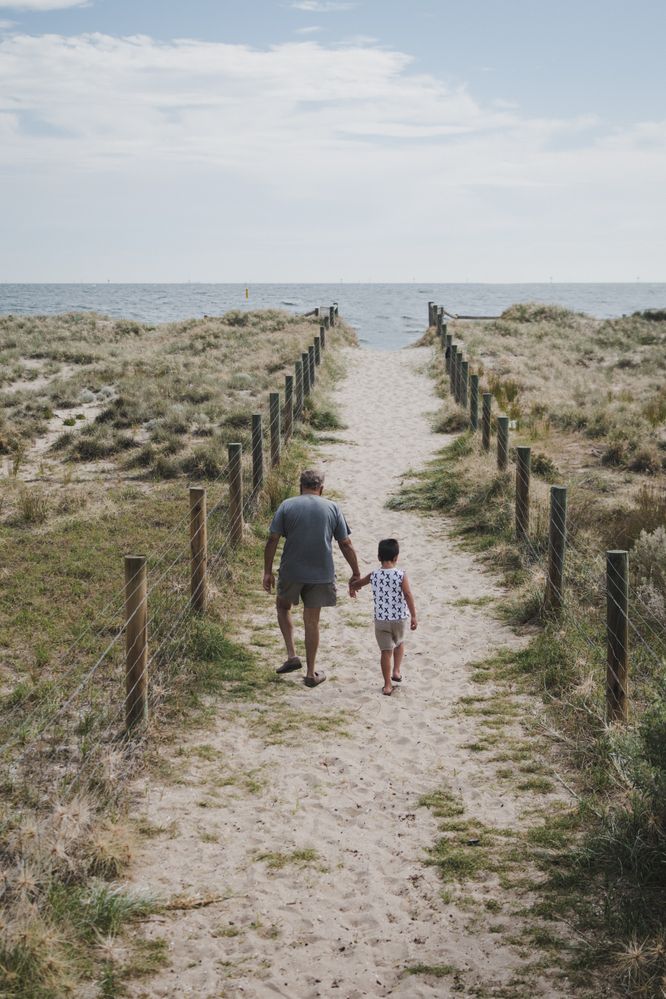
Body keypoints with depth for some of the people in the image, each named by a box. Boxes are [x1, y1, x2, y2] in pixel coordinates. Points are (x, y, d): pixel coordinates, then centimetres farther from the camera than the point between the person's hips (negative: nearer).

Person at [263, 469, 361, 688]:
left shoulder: (287, 506, -2)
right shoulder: (332, 508, 1)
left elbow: (273, 540, -4)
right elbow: (346, 544, 1)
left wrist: (267, 572, 4)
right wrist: (356, 574, 8)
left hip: (291, 571, -1)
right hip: (321, 573, 1)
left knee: (283, 606, 25)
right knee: (312, 621, 11)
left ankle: (292, 655, 11)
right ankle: (310, 674, 17)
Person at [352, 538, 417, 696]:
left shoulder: (374, 575, -4)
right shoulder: (401, 575, -12)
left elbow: (356, 584, 14)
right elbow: (408, 596, -18)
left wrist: (354, 585, 38)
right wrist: (413, 616, -12)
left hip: (380, 620, 1)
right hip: (398, 618, -1)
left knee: (386, 651, 8)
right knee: (399, 643, 28)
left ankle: (388, 685, 10)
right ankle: (396, 671, 19)